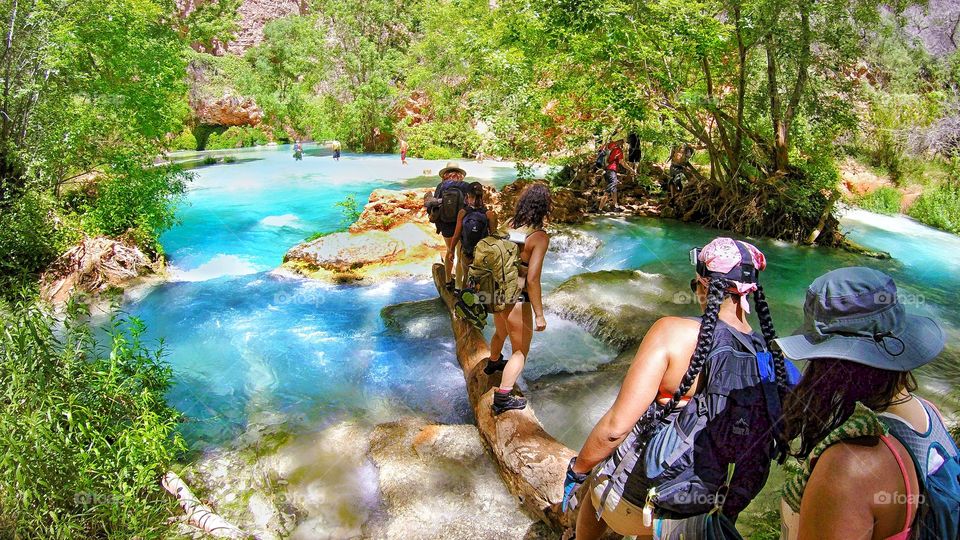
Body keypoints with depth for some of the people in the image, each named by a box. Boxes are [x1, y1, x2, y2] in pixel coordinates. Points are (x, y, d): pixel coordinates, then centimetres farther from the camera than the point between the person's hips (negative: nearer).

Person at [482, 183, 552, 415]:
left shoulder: (509, 225, -2)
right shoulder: (539, 237, -22)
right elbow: (532, 279, -25)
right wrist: (539, 315, -17)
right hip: (516, 301, -7)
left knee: (501, 333, 35)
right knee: (520, 352, 13)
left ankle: (493, 363, 62)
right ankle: (502, 398, 17)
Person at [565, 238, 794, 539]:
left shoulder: (675, 332, -25)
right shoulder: (774, 360, -9)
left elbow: (615, 426, -27)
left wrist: (577, 470, -8)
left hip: (634, 502, -4)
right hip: (711, 509, 4)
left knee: (593, 485, 31)